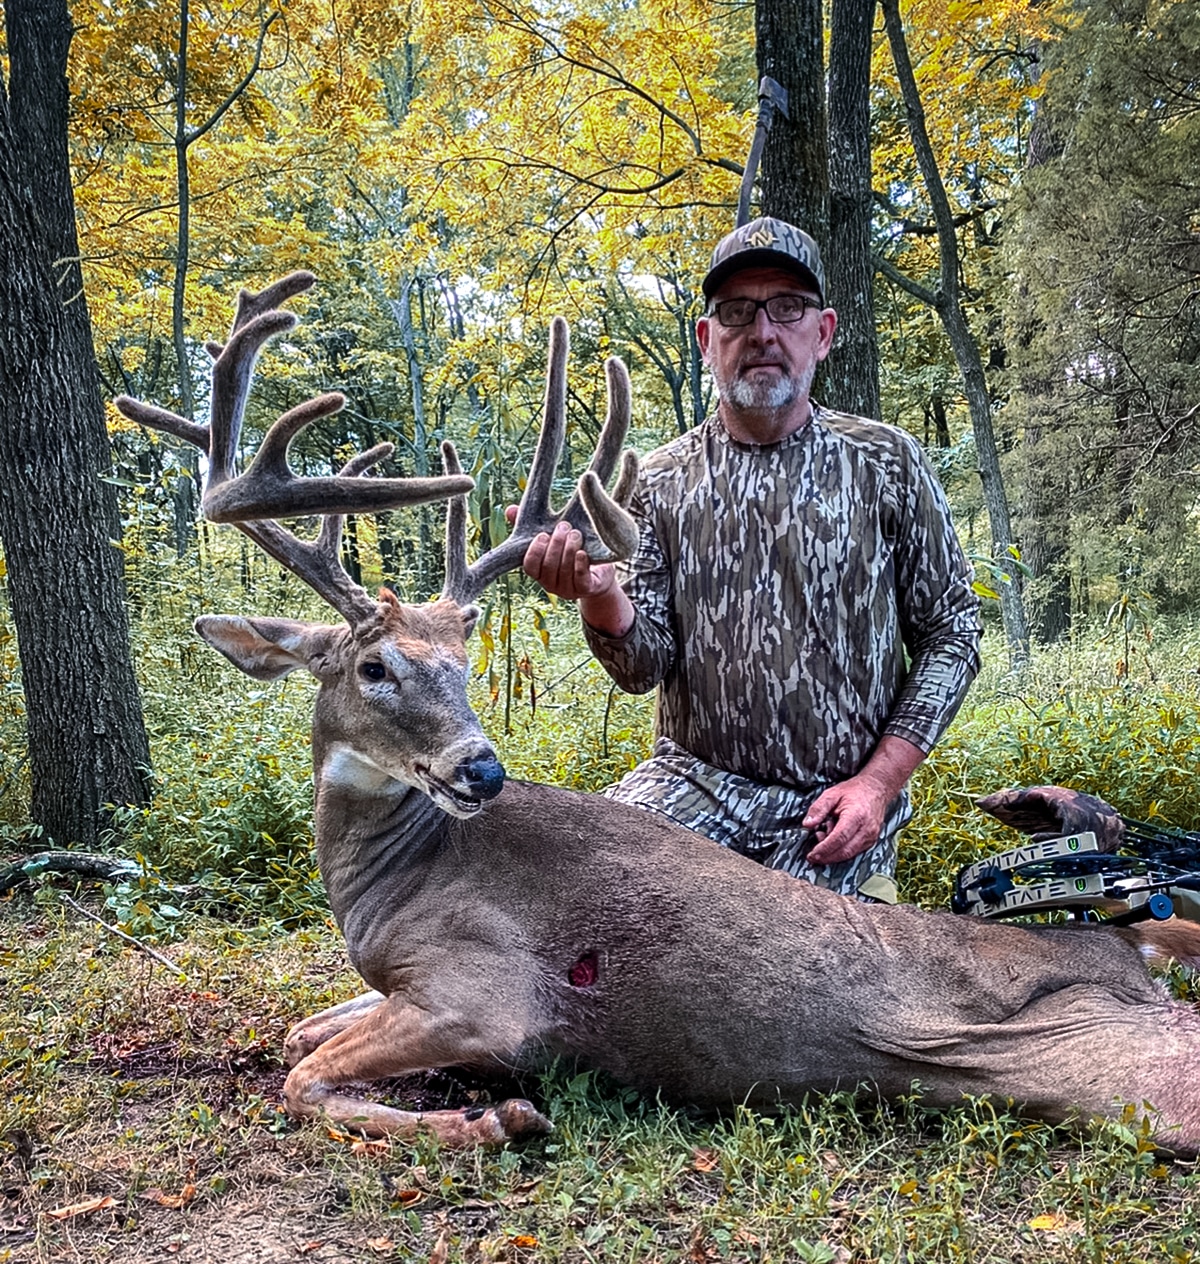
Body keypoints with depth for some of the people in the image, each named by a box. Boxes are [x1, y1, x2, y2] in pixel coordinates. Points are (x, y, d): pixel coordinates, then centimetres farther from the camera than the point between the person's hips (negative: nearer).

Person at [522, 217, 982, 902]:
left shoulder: (888, 463, 0)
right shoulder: (661, 481, 3)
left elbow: (951, 633, 2)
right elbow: (647, 666, -1)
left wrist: (879, 781, -7)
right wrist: (601, 594, -24)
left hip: (837, 802, -1)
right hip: (696, 780, 1)